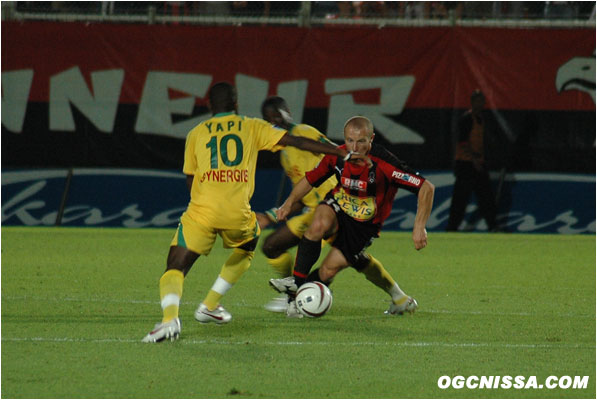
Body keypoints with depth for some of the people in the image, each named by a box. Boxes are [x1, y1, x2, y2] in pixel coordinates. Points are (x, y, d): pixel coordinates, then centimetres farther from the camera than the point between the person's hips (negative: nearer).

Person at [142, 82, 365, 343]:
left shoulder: (196, 133, 17)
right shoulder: (252, 127, 15)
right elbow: (296, 142, 10)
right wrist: (343, 153, 14)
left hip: (201, 213, 0)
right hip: (237, 213, 1)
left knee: (175, 270, -1)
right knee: (246, 248, 33)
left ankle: (170, 318, -32)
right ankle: (209, 306, 29)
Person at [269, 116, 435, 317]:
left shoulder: (383, 164, -29)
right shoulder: (336, 157, -16)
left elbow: (426, 187, -28)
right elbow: (310, 179, 3)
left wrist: (419, 227, -32)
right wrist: (289, 202, -11)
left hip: (365, 224, -2)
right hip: (338, 208, 2)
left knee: (329, 270, -9)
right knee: (319, 224, -32)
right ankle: (298, 280, -19)